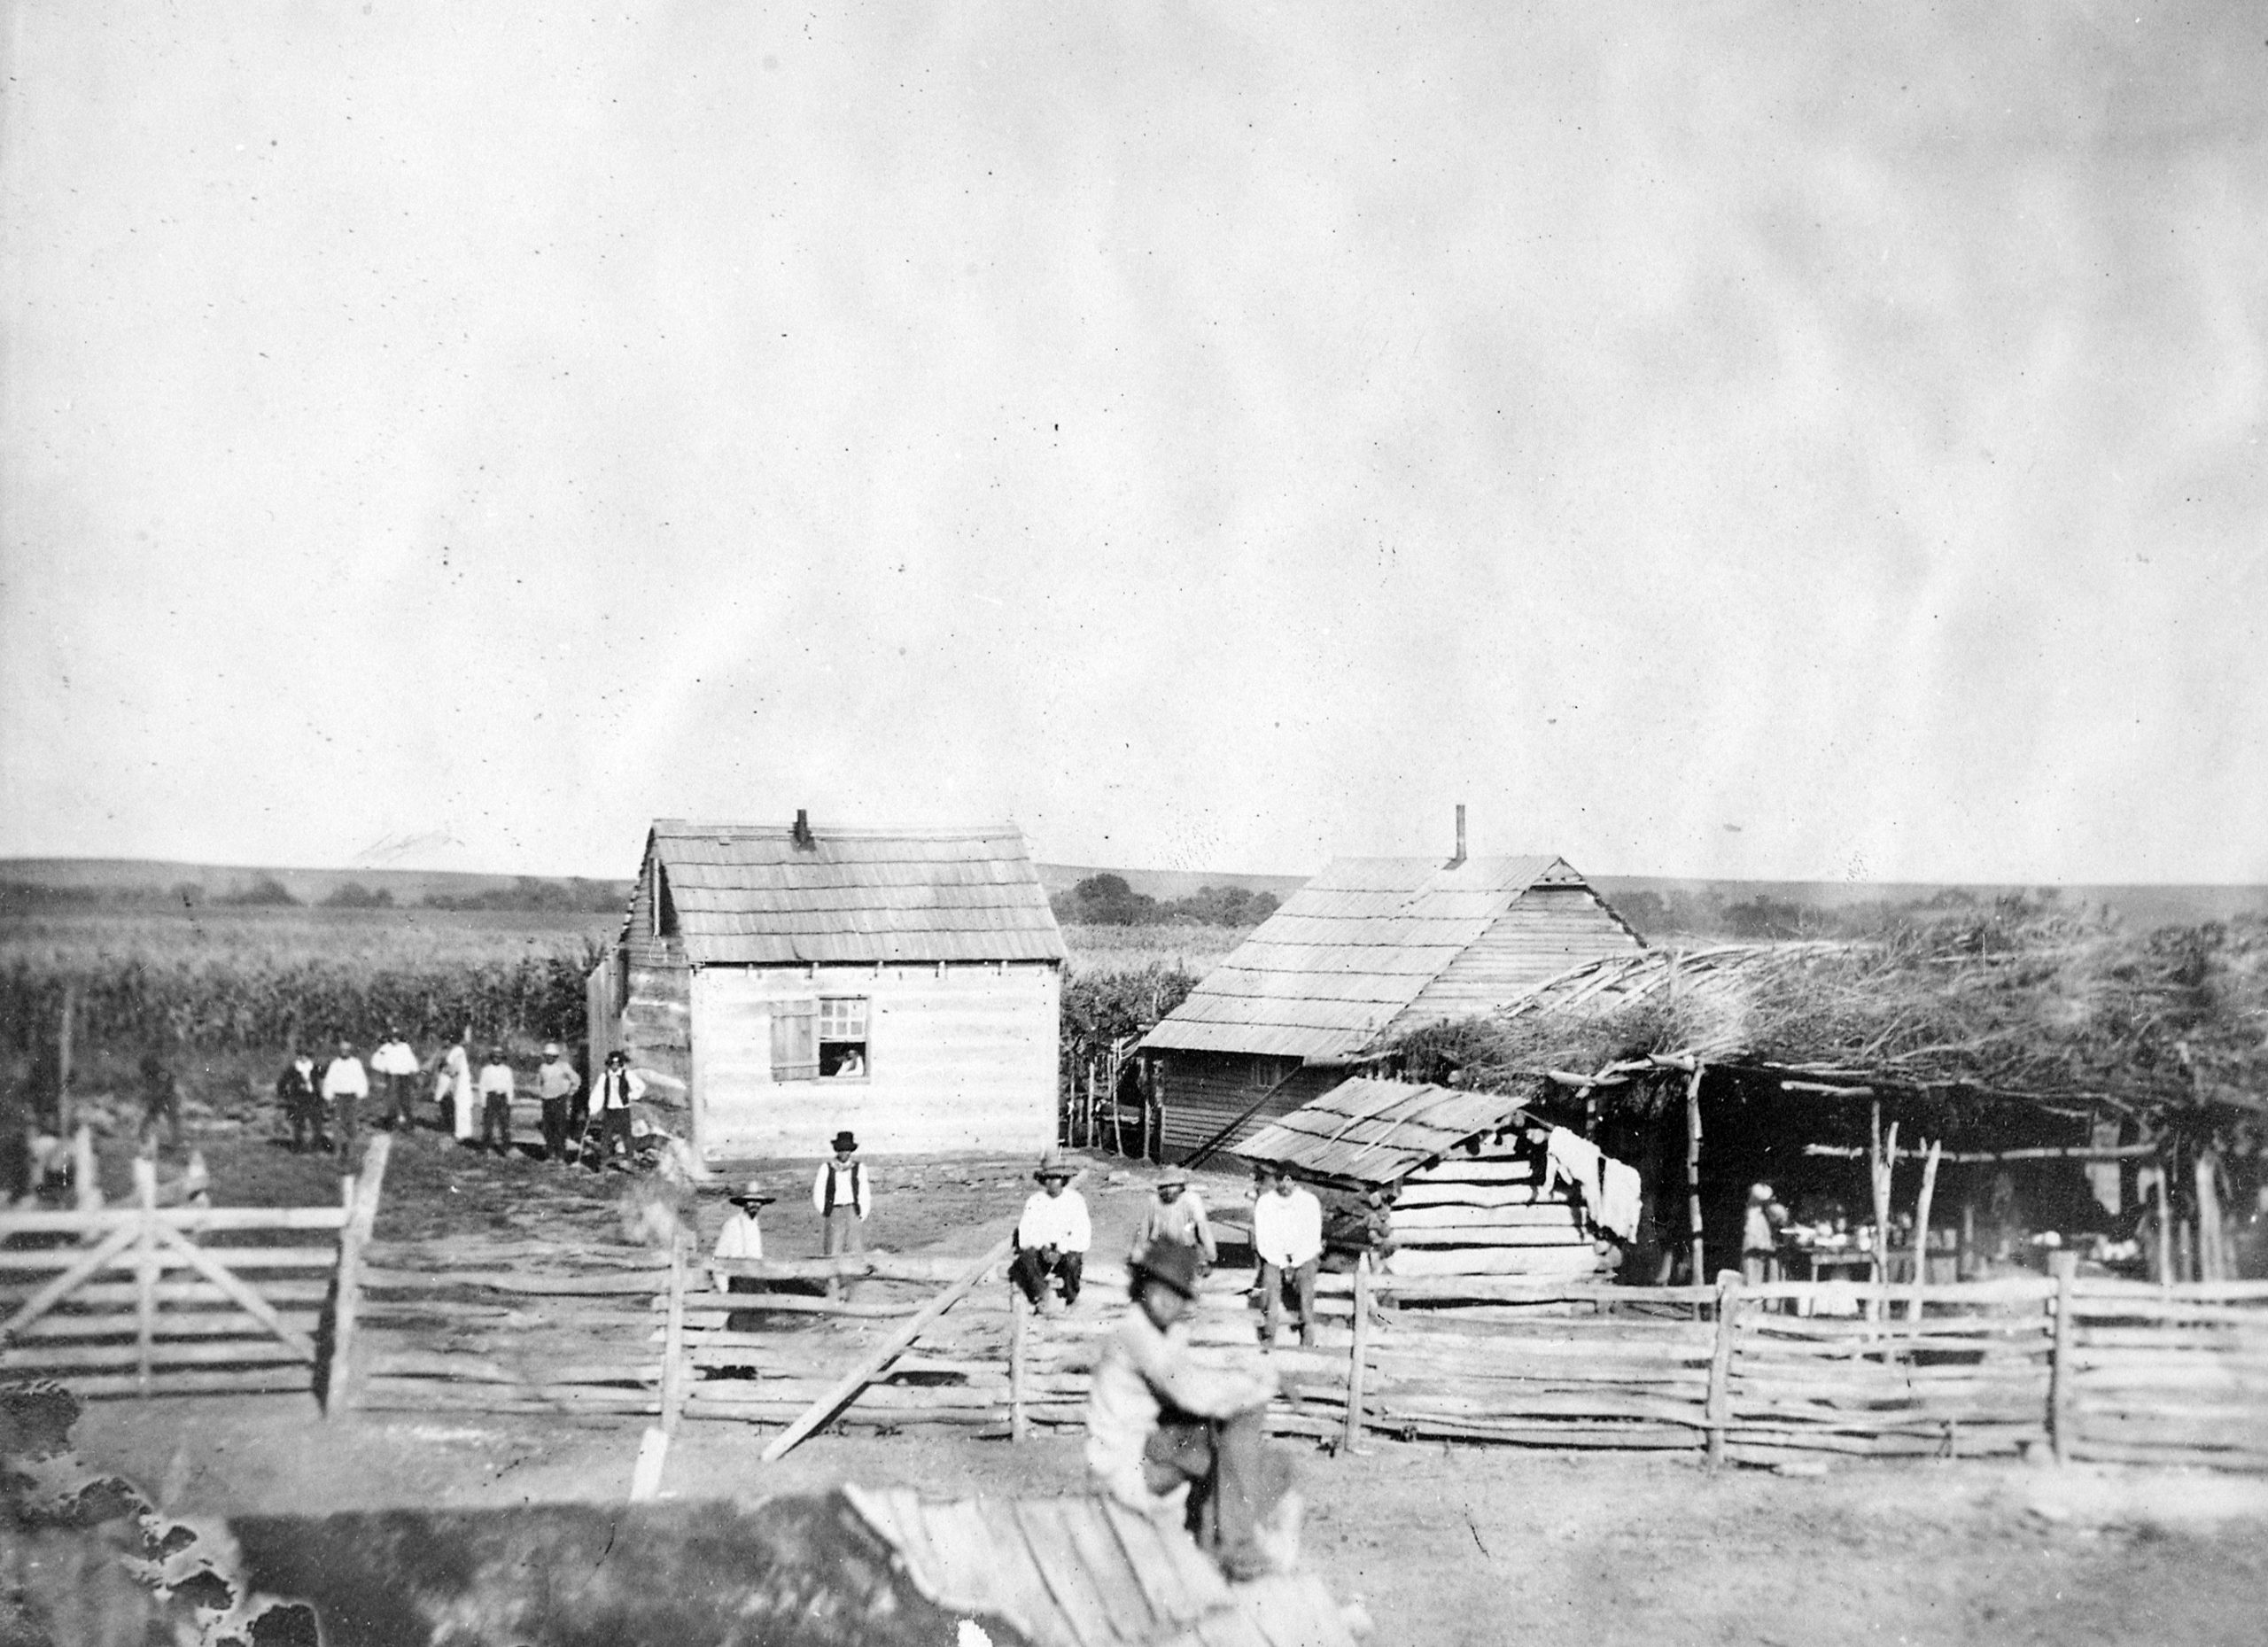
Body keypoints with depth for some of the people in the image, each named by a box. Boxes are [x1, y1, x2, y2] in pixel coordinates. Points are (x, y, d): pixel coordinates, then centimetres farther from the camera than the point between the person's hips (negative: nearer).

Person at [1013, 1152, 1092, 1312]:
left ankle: (1071, 1299, -4)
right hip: (1041, 1253, 1)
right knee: (1026, 1257, -31)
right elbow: (1025, 1237, -6)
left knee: (1073, 1261, -35)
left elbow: (1083, 1239, -12)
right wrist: (1042, 1248, -23)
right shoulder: (1034, 1201, -1)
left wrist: (1060, 1250, -24)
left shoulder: (1075, 1200, -6)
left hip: (1067, 1253, -1)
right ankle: (1041, 1298, -7)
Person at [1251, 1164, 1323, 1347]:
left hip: (1304, 1255, 0)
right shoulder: (1264, 1203, 0)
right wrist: (1283, 1265, -12)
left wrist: (1294, 1265, -12)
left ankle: (1308, 1342, -20)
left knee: (1306, 1280, -22)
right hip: (1274, 1256, 0)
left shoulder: (1309, 1201, -2)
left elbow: (1312, 1239, -4)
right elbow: (1263, 1241, -3)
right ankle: (1268, 1338, -20)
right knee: (1270, 1280, -23)